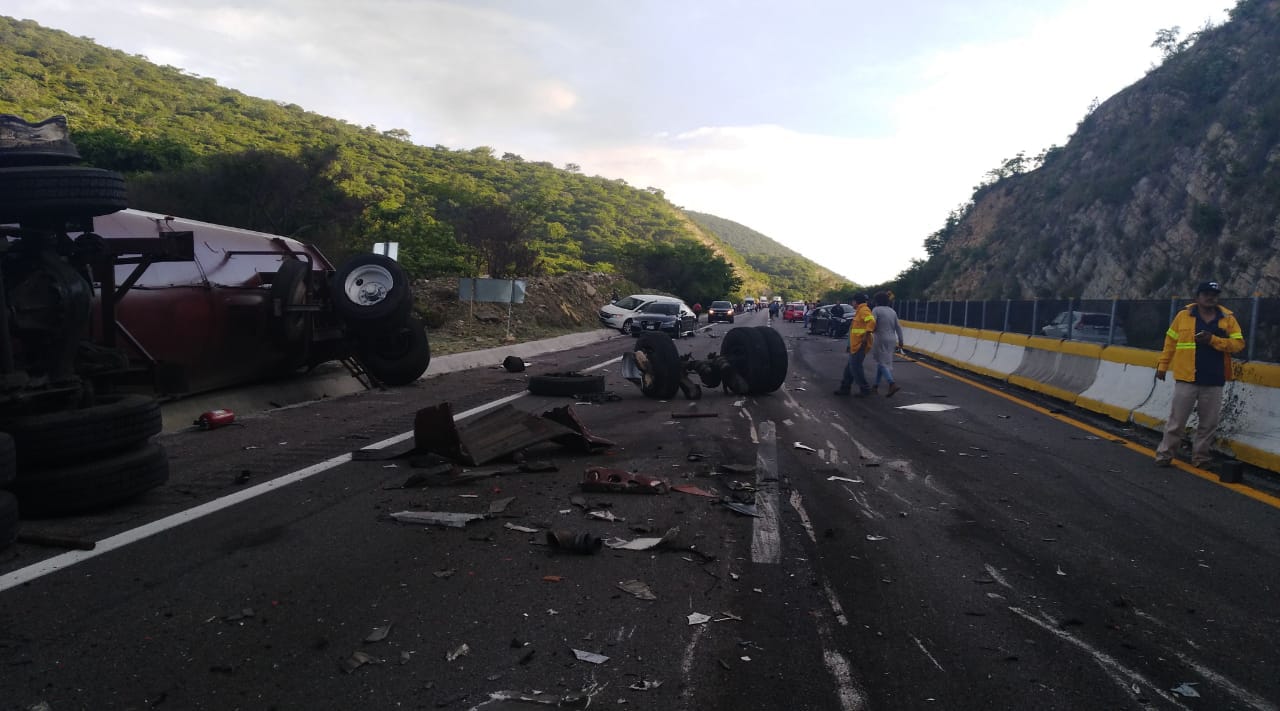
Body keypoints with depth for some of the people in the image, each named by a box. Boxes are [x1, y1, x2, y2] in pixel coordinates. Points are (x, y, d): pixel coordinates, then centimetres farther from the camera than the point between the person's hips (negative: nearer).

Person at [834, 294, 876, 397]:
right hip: (855, 344, 11)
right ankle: (844, 387, 21)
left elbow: (871, 322, -30)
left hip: (860, 345, -11)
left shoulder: (864, 310, -15)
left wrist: (866, 336, -27)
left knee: (855, 367, -7)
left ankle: (865, 389, 1)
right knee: (849, 365, 14)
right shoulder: (860, 311, 17)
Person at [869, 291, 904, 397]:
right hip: (892, 340, 7)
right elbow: (898, 327, 10)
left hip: (881, 339, -7)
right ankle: (876, 386, 23)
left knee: (882, 363, -7)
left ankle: (893, 384, -24)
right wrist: (900, 340, 14)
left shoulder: (876, 310, -7)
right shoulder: (892, 311, 12)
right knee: (881, 362, 17)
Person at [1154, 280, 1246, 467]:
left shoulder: (1228, 318, 5)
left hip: (1214, 382, 2)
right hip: (1186, 379, -2)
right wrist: (1162, 366, 6)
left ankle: (1200, 458, 20)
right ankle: (1164, 455, 9)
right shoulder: (1183, 315, 2)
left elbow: (1238, 344, -1)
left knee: (1208, 424, 8)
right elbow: (1170, 342, 8)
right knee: (1176, 421, 2)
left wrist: (1213, 340, -15)